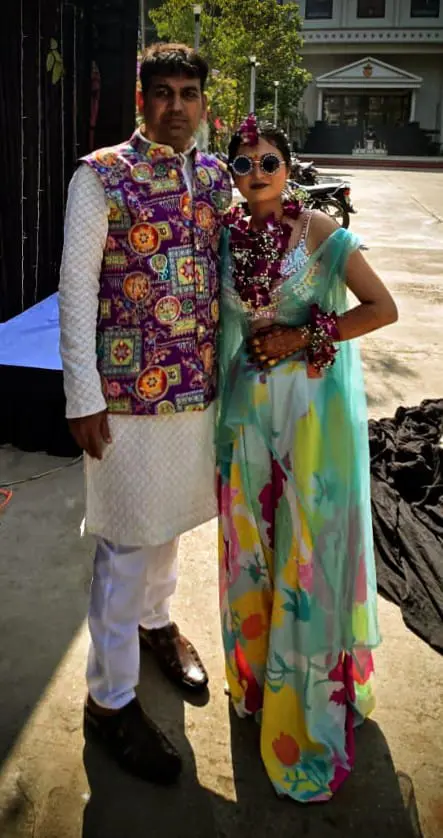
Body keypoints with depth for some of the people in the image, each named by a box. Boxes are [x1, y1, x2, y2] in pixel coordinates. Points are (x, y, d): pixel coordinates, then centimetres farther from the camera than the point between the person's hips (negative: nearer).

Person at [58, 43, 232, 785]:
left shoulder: (216, 177, 7)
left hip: (199, 384, 6)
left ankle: (155, 620, 49)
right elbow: (76, 289, -11)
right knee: (127, 541, 4)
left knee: (170, 517, 22)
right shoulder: (101, 176, -9)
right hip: (129, 390, -5)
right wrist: (84, 398, -14)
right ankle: (110, 698, 22)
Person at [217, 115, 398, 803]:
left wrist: (303, 337, -14)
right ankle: (260, 672, 34)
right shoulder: (228, 236, 6)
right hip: (250, 404, 4)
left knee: (311, 540, 3)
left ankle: (314, 693, 21)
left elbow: (382, 308, -9)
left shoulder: (320, 232, -6)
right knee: (253, 538, 13)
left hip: (314, 404, -4)